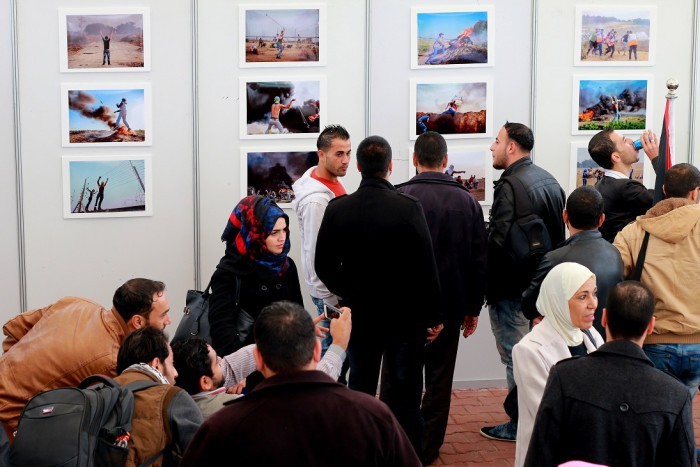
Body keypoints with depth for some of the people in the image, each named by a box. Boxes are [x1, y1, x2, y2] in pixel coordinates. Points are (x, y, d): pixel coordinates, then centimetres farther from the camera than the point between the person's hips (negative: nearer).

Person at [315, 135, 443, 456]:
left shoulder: (337, 210, -7)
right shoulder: (408, 208, -15)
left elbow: (325, 267, 1)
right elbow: (426, 267, -13)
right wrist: (433, 315, -3)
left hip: (359, 315, 3)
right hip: (405, 317, -2)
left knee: (359, 389, 16)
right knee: (404, 395, 7)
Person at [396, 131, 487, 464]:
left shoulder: (400, 198, -12)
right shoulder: (467, 201, -1)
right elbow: (479, 260, 3)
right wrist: (473, 307, 12)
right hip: (450, 305, 2)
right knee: (439, 377, 10)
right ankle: (427, 447, 14)